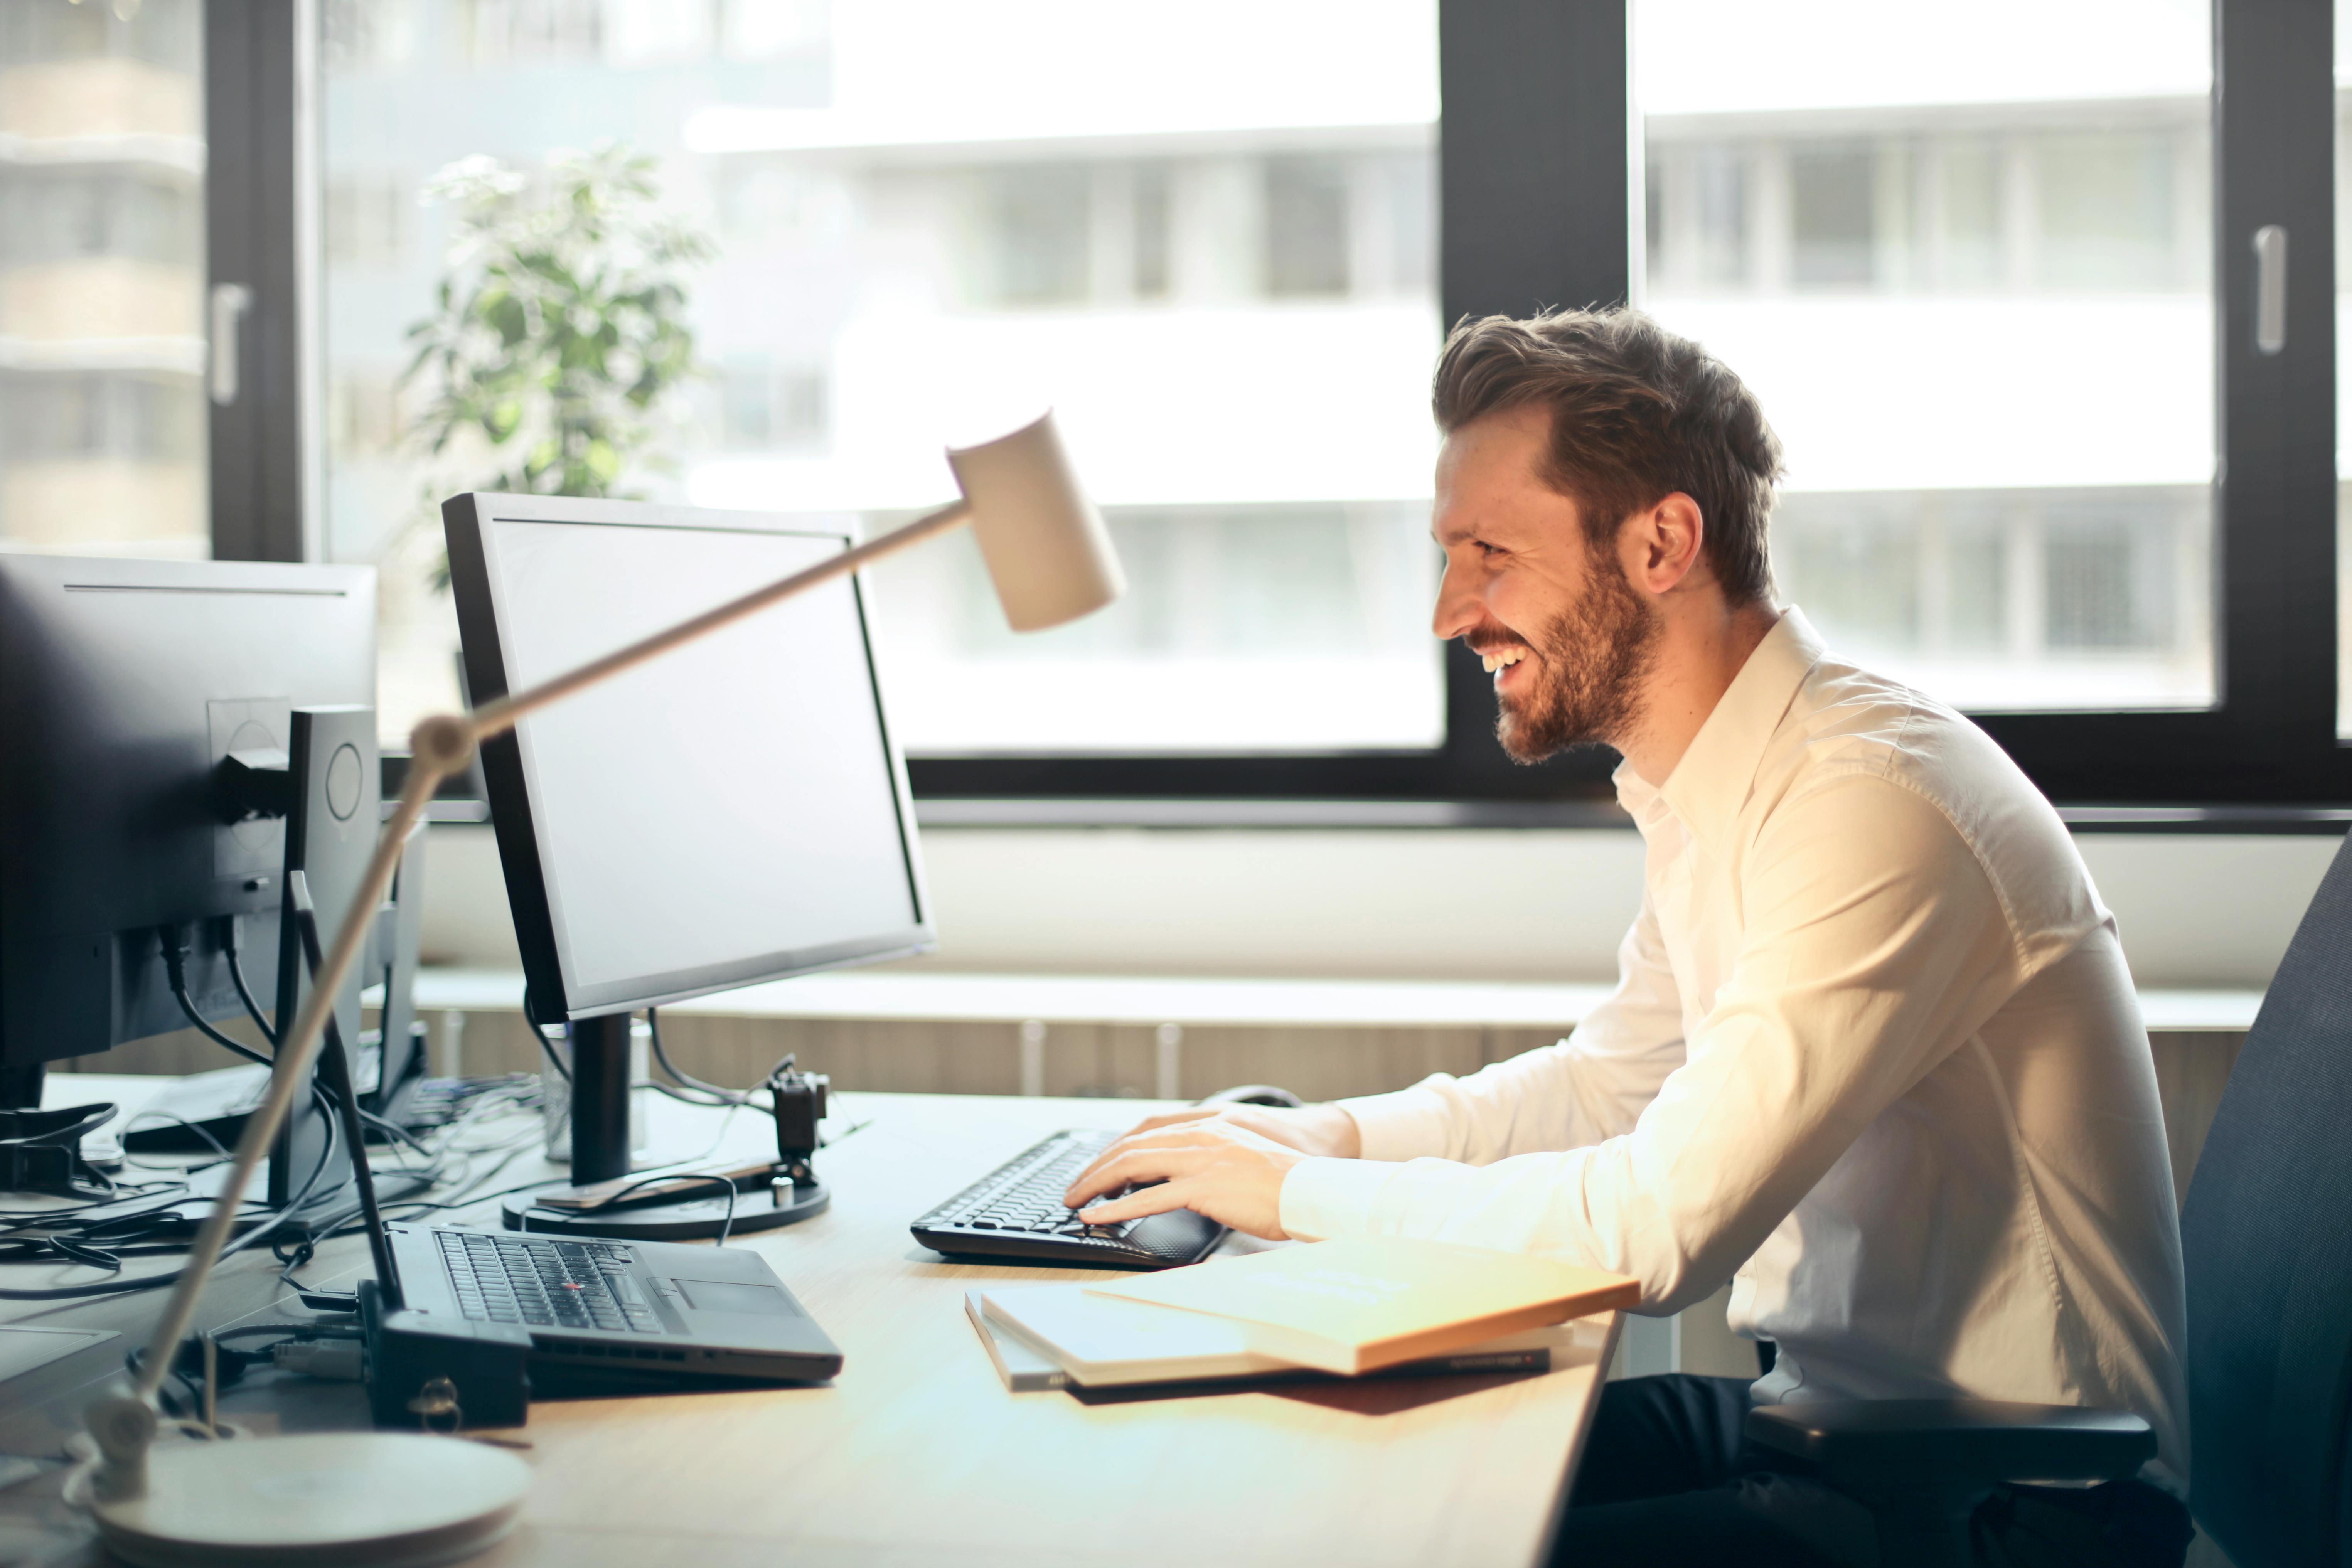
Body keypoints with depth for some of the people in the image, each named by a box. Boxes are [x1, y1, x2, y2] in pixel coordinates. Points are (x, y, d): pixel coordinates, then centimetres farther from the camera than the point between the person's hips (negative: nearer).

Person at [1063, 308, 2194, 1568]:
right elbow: (1606, 1080, 20)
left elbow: (1659, 1226, -29)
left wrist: (1298, 1191, -16)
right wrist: (1318, 1135, 5)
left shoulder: (1870, 805, -25)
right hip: (1826, 1410, 9)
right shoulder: (1709, 796, 7)